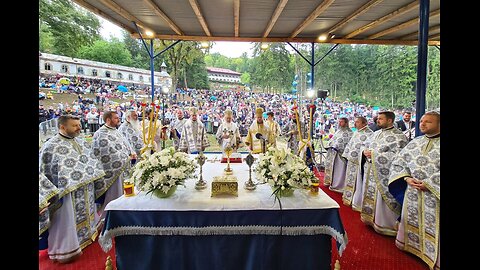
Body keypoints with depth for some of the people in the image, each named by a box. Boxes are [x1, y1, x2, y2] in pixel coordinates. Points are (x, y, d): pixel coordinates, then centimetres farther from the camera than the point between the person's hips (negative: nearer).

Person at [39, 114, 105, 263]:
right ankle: (66, 249, 23)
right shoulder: (50, 147, -14)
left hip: (86, 192, 7)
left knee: (85, 215, 22)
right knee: (67, 220, 6)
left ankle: (87, 233, 42)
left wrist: (99, 180, 17)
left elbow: (92, 162, 16)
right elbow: (43, 172, -12)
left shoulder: (82, 143, 7)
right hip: (66, 193, -6)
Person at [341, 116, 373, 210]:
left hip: (359, 162, -9)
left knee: (358, 183, -2)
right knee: (350, 180, 17)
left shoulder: (369, 134, -15)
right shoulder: (356, 133, 14)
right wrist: (347, 155, 15)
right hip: (351, 160, 9)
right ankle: (349, 199, 31)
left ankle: (357, 203, 9)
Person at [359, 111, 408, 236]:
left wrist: (374, 155, -22)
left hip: (384, 175, -7)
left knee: (382, 199, 0)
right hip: (370, 173, 8)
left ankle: (383, 224, 15)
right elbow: (364, 145, 19)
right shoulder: (376, 133, 13)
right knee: (370, 197, 16)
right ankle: (371, 218, 31)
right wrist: (364, 151, -6)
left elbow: (397, 156, -22)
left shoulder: (398, 136, -11)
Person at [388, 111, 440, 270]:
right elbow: (398, 162, 7)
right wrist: (407, 178, -7)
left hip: (434, 194, -4)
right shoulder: (414, 142, 6)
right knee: (411, 220, 18)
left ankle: (435, 257, 21)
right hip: (412, 191, 4)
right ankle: (408, 244, 38)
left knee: (433, 225, 4)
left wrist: (429, 184, -18)